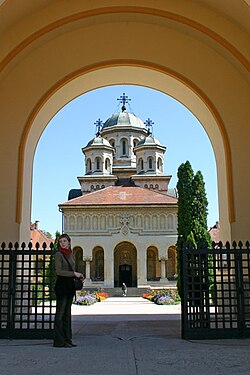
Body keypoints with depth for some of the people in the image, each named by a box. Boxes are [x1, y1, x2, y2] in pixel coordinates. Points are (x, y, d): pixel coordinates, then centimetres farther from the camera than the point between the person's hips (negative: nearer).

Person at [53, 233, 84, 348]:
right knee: (60, 312, -4)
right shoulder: (59, 254, -7)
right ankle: (59, 341, 0)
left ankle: (67, 339, 16)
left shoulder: (71, 254, 16)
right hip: (62, 285, -8)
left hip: (69, 285, 8)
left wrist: (78, 276, 7)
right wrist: (74, 273, -14)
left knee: (67, 313, 11)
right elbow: (59, 271, -16)